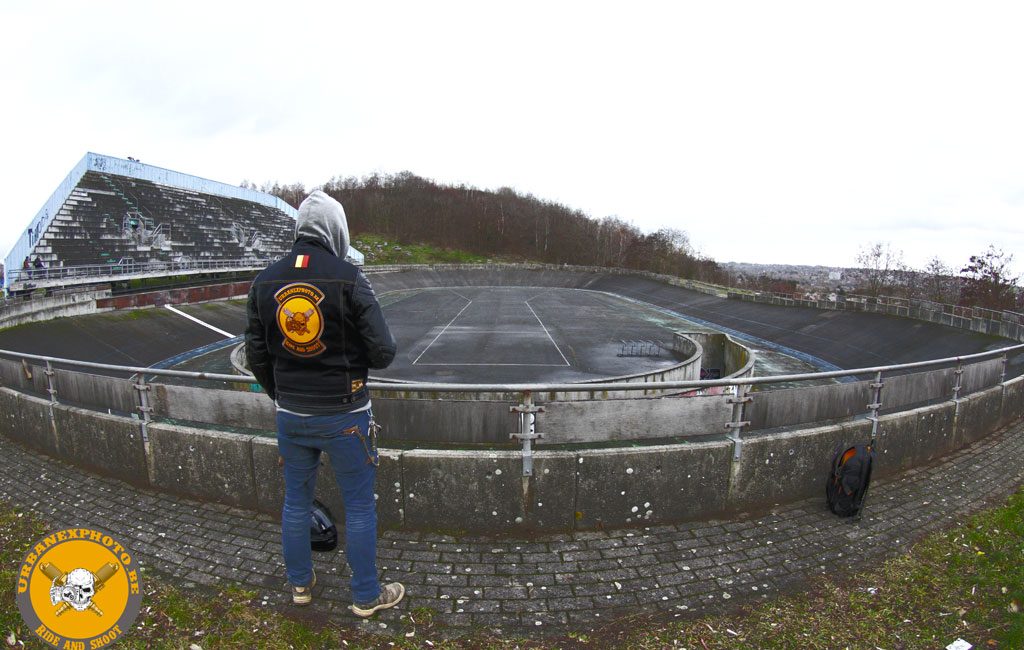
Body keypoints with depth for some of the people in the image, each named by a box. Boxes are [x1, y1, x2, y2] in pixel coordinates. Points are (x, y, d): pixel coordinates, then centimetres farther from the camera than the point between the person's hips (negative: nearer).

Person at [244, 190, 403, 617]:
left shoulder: (265, 281, 0)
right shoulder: (347, 277, -15)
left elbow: (255, 354, 6)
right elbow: (383, 352, -16)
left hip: (290, 416, 5)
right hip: (344, 415, -4)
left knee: (295, 501, 22)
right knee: (359, 506, 12)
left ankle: (300, 584, 41)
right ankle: (366, 596, 27)